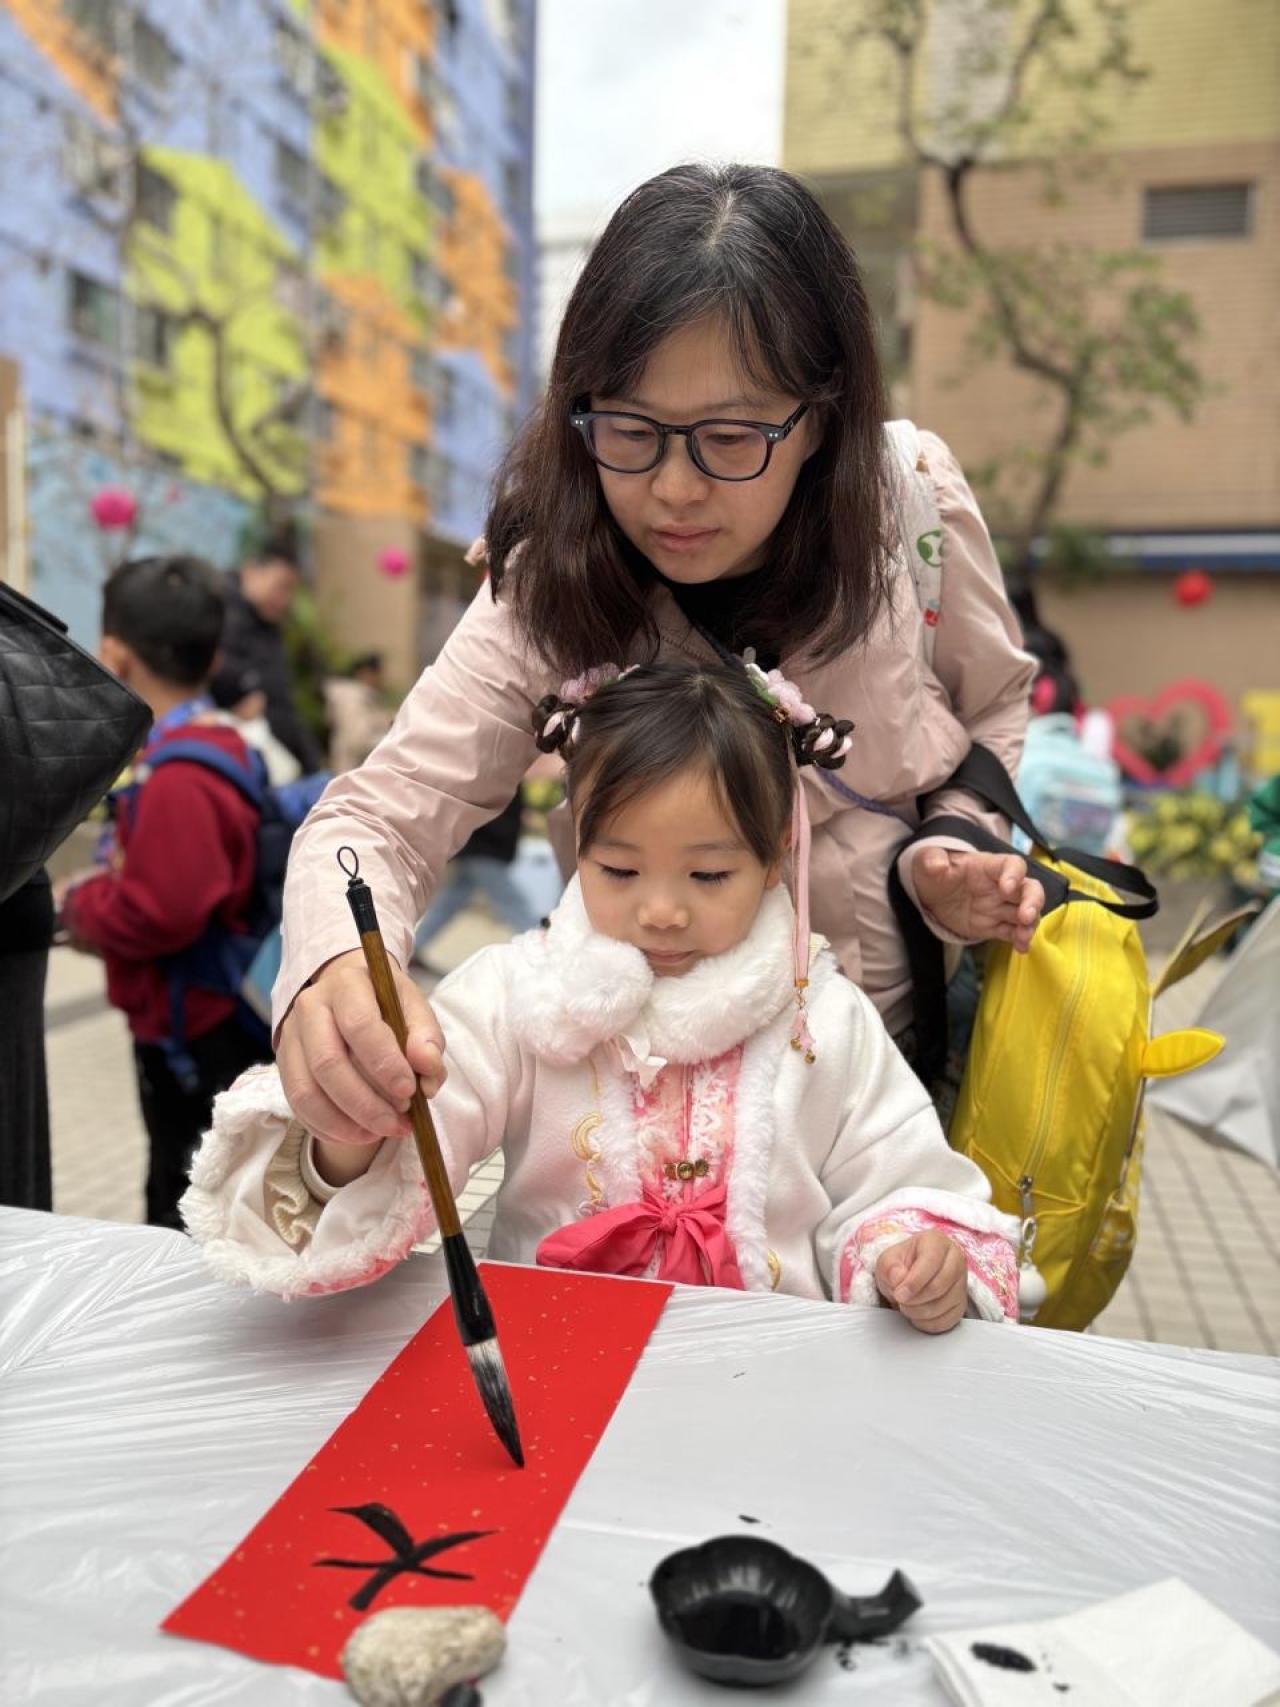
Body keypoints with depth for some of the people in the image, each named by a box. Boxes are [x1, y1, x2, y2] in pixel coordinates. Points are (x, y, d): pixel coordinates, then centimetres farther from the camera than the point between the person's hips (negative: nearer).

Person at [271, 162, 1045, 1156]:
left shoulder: (914, 506, -12)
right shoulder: (549, 593, -16)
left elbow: (992, 713, 6)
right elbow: (380, 816, -20)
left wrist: (951, 853, -14)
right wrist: (336, 970, -43)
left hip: (904, 1025, 1)